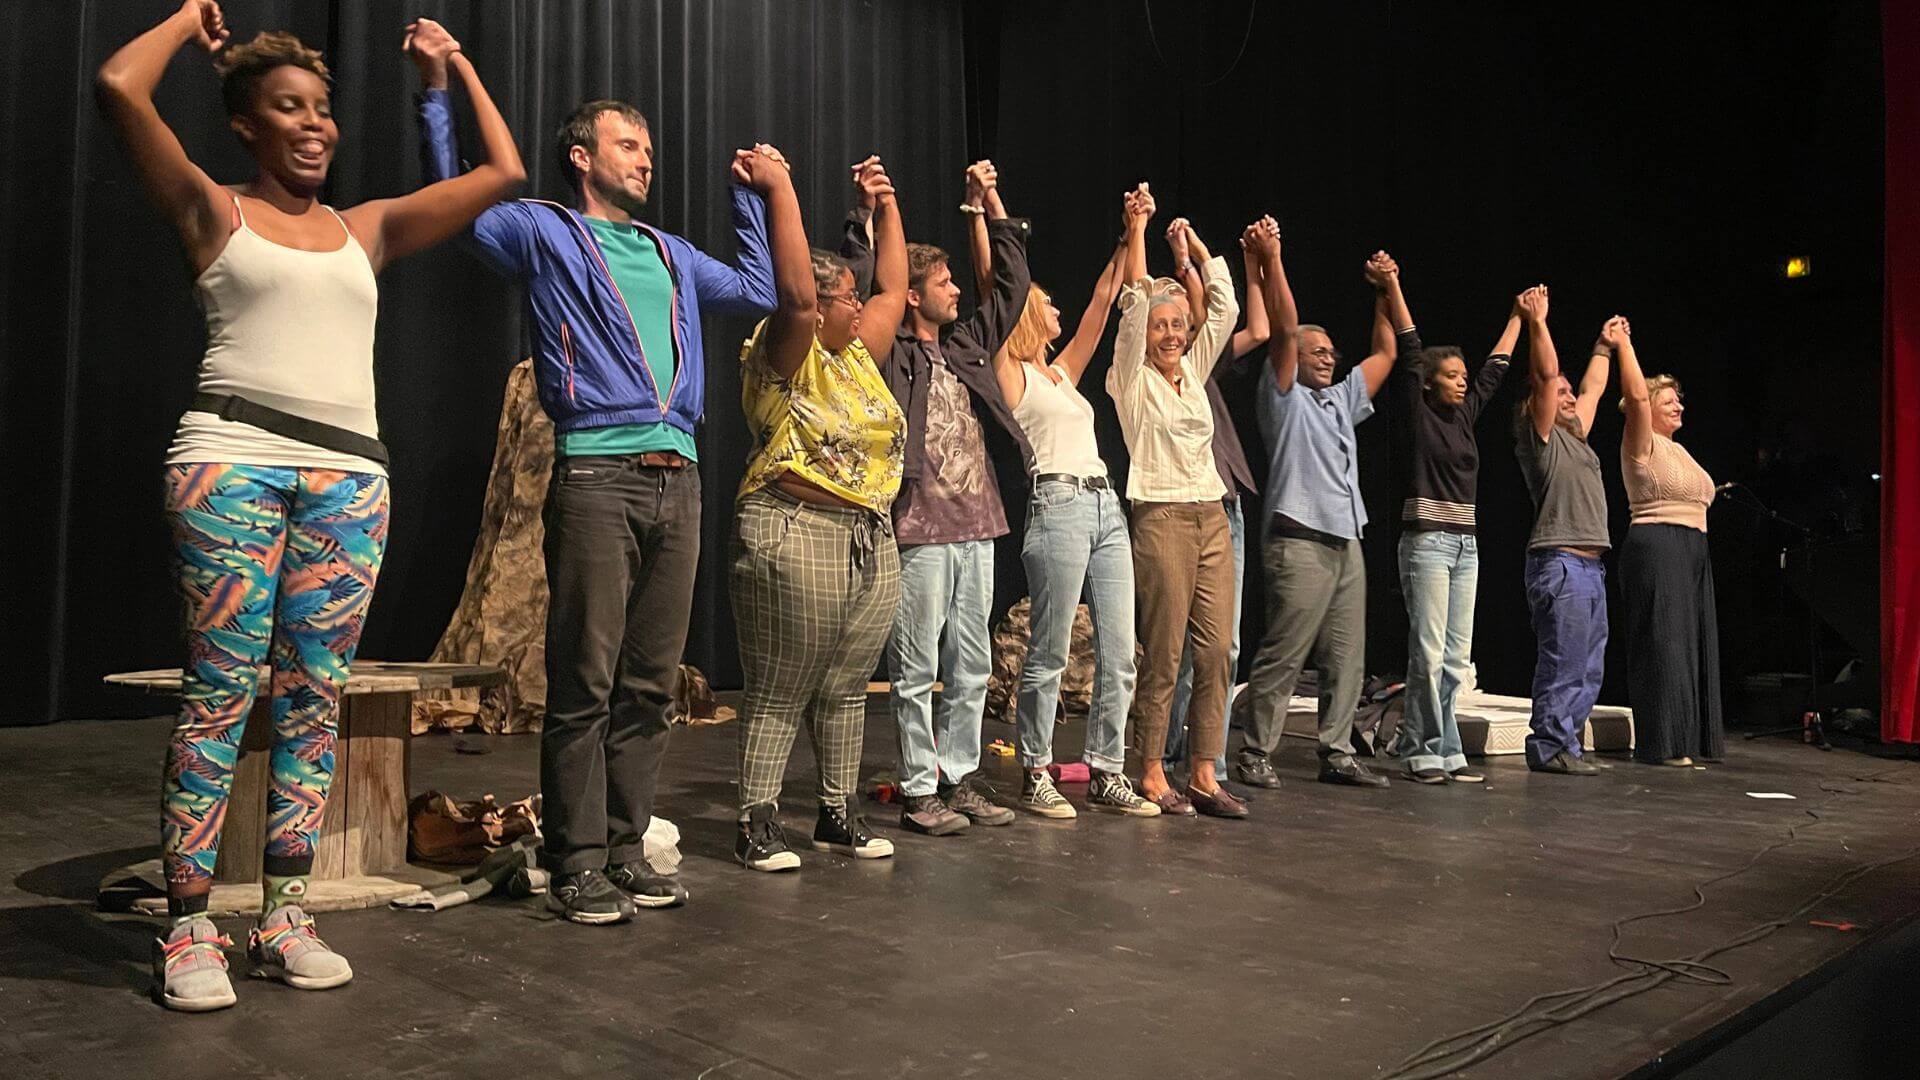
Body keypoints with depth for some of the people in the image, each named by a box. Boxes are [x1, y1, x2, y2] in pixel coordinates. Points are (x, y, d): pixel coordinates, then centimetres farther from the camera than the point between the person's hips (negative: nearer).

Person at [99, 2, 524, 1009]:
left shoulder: (368, 228, 21)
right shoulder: (217, 213, 11)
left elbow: (504, 173, 22)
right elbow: (119, 86, -2)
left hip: (349, 476, 4)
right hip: (234, 459, -3)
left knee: (314, 696, 2)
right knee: (220, 688, -7)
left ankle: (283, 915, 9)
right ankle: (188, 926, 0)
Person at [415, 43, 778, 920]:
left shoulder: (671, 254, 26)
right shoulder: (544, 232, 11)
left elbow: (759, 292, 35)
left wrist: (754, 195, 37)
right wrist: (437, 97, 4)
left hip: (677, 479, 6)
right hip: (596, 478, -6)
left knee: (649, 684, 6)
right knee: (584, 684, -6)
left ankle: (625, 850, 14)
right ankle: (576, 864, 2)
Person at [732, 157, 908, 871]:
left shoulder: (857, 355, 16)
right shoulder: (786, 357, -6)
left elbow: (894, 289, 25)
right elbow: (794, 291, -22)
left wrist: (885, 206, 24)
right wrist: (780, 188, -18)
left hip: (872, 542, 8)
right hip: (795, 537, -8)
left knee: (845, 688, 13)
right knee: (779, 693, -2)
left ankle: (840, 816, 22)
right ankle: (758, 826, 6)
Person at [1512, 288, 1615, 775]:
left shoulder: (1576, 436, 22)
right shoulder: (1540, 436, -2)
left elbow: (1594, 388, 35)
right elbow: (1545, 374, -11)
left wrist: (1604, 346, 40)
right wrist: (1536, 321, -10)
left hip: (1591, 565, 10)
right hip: (1560, 562, -9)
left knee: (1588, 667, 10)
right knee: (1563, 664, -10)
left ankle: (1563, 744, 15)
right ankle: (1550, 747, -4)